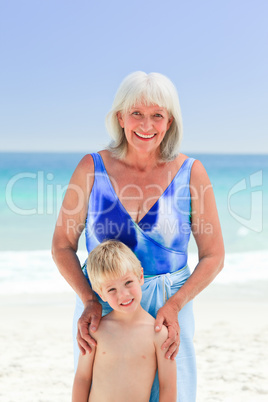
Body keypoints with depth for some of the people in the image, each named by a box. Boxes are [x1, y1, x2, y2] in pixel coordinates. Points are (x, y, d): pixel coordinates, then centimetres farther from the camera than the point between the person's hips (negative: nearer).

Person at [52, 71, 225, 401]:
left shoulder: (190, 173, -4)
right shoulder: (92, 168, -4)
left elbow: (213, 256, -1)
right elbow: (62, 245, 1)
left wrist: (174, 305, -14)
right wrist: (88, 300, -14)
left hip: (168, 306, 0)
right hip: (100, 306, 0)